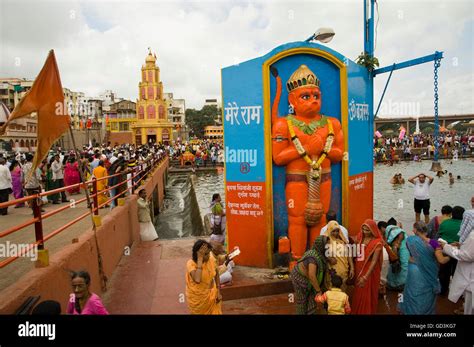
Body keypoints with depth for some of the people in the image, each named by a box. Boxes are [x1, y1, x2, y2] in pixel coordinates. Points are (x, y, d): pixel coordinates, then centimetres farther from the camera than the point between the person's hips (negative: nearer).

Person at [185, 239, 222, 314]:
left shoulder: (211, 260, -12)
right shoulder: (191, 263, -26)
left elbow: (216, 275, 5)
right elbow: (197, 280, -42)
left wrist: (218, 292, 2)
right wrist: (200, 259, -40)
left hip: (210, 295, 4)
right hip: (196, 297, -4)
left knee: (214, 312, 16)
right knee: (198, 312, 15)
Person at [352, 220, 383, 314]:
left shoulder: (377, 242, -18)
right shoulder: (360, 238, -1)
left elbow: (374, 261, -21)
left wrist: (365, 277, -25)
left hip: (370, 272, -5)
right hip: (359, 270, 5)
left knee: (368, 296, 9)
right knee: (358, 294, 18)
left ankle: (367, 312, 30)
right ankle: (356, 312, 37)